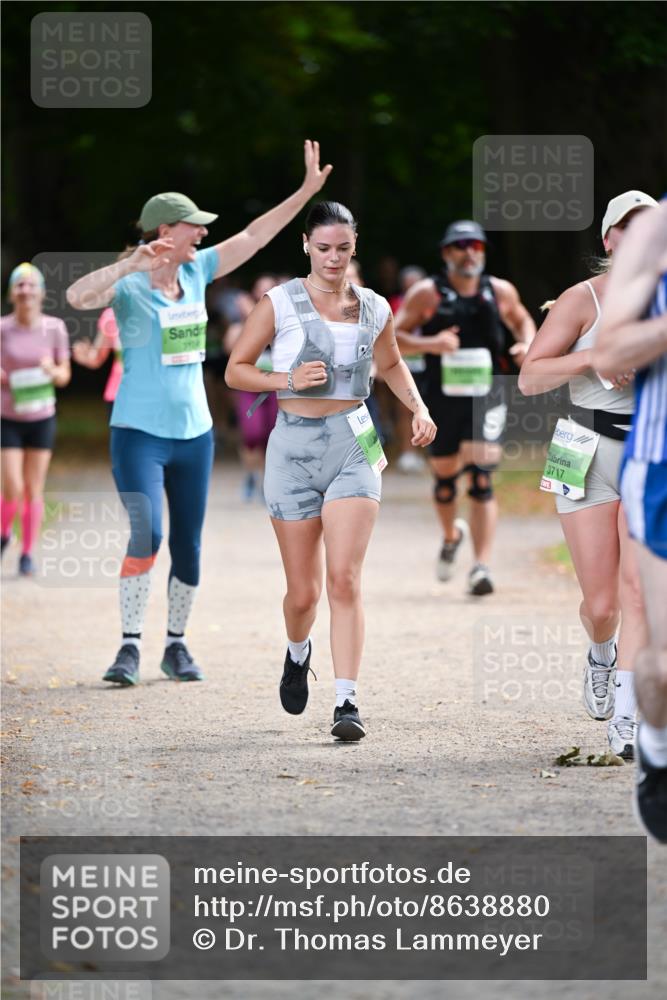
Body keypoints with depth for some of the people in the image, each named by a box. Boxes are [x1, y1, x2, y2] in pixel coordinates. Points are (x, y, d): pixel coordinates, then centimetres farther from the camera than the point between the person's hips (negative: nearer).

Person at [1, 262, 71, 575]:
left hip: (42, 419, 1)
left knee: (33, 490, 4)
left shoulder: (54, 328, -6)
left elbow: (65, 376, 2)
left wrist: (52, 370, -20)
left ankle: (27, 554, 18)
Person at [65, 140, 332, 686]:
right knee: (146, 534, -19)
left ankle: (177, 645, 20)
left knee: (188, 547, 7)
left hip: (194, 433, 6)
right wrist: (131, 265, -38)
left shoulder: (196, 272, 6)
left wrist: (307, 190, 11)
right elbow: (77, 296, -31)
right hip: (139, 432, -6)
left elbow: (254, 236, 12)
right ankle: (130, 647, -12)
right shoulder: (128, 286, -12)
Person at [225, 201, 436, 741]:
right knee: (303, 591, 6)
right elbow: (236, 369, 4)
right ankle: (298, 652, 40)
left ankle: (347, 701, -16)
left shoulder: (374, 308, 7)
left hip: (354, 446, 1)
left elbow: (392, 364, 26)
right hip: (294, 447, -1)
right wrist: (288, 380, -13)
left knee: (345, 579, -14)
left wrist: (418, 408, 10)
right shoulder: (281, 303, -1)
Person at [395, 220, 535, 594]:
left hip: (487, 399, 0)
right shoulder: (426, 293, -3)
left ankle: (482, 567, -18)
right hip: (441, 400, 0)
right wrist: (430, 343, -21)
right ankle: (452, 536, 45)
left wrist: (528, 343, 1)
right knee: (444, 476, 12)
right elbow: (394, 337, -3)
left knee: (481, 478, -15)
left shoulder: (500, 291, 4)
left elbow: (522, 319, 23)